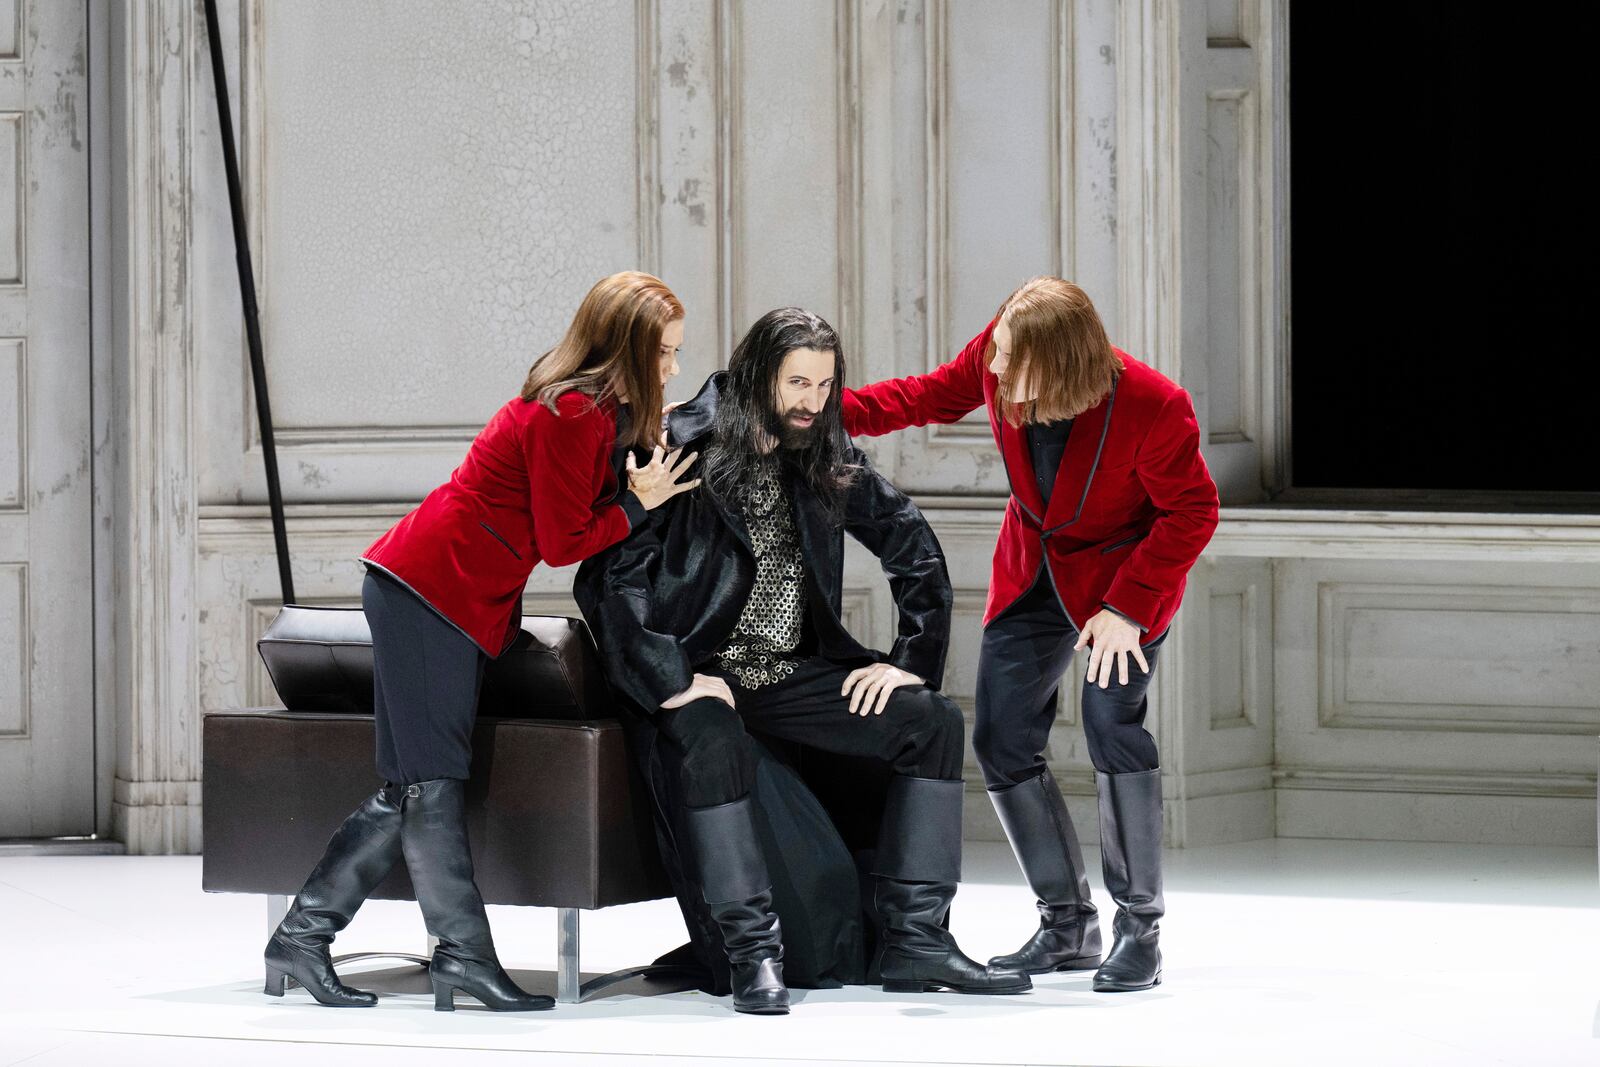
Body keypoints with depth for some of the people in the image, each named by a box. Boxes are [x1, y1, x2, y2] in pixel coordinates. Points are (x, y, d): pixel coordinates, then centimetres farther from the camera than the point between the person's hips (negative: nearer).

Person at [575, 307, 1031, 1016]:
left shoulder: (828, 462, 8)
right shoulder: (685, 449, -10)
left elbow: (915, 549, 15)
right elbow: (608, 578, -17)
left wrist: (912, 659, 4)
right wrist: (673, 678, -24)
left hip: (791, 673, 6)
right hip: (702, 668, -6)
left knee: (933, 721, -11)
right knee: (712, 742, -39)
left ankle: (914, 941, -11)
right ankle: (753, 953, -32)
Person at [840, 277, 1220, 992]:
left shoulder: (1153, 408, -32)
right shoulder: (995, 359, -20)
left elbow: (1192, 512, -20)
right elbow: (930, 397, 0)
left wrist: (1127, 607, -24)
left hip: (1123, 570, -6)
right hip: (1033, 572, 6)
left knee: (1112, 722, -23)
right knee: (999, 739, 2)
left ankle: (1140, 931, -10)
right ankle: (1068, 926, 15)